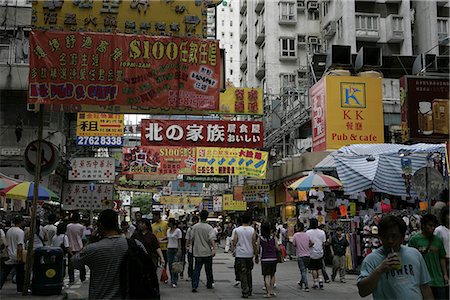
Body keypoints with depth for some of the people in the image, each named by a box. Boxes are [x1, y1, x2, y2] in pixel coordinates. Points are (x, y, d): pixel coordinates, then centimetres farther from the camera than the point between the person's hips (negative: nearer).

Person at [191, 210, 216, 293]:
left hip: (197, 252, 2)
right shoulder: (209, 228, -9)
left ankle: (194, 286, -9)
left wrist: (192, 247, 23)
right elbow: (212, 239, -22)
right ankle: (209, 284, 26)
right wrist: (214, 249, -27)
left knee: (196, 270, 2)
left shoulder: (194, 227, 0)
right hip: (207, 252, -2)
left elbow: (192, 239, 8)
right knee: (208, 269, 14)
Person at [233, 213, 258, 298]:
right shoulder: (252, 230, -3)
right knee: (249, 272, 17)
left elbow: (234, 243, -5)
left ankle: (245, 292, -4)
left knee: (242, 273, 1)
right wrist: (256, 256, 5)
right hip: (249, 255, 2)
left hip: (240, 255, -2)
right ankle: (249, 290, 24)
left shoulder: (237, 230, -4)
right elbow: (254, 244, -3)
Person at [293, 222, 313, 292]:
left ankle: (306, 287, -6)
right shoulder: (307, 235, 2)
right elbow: (312, 243, 4)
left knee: (303, 271, -1)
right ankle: (301, 282, 36)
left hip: (300, 255, -4)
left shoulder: (295, 235, -8)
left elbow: (294, 244, -6)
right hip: (308, 255, 4)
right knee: (304, 270, 21)